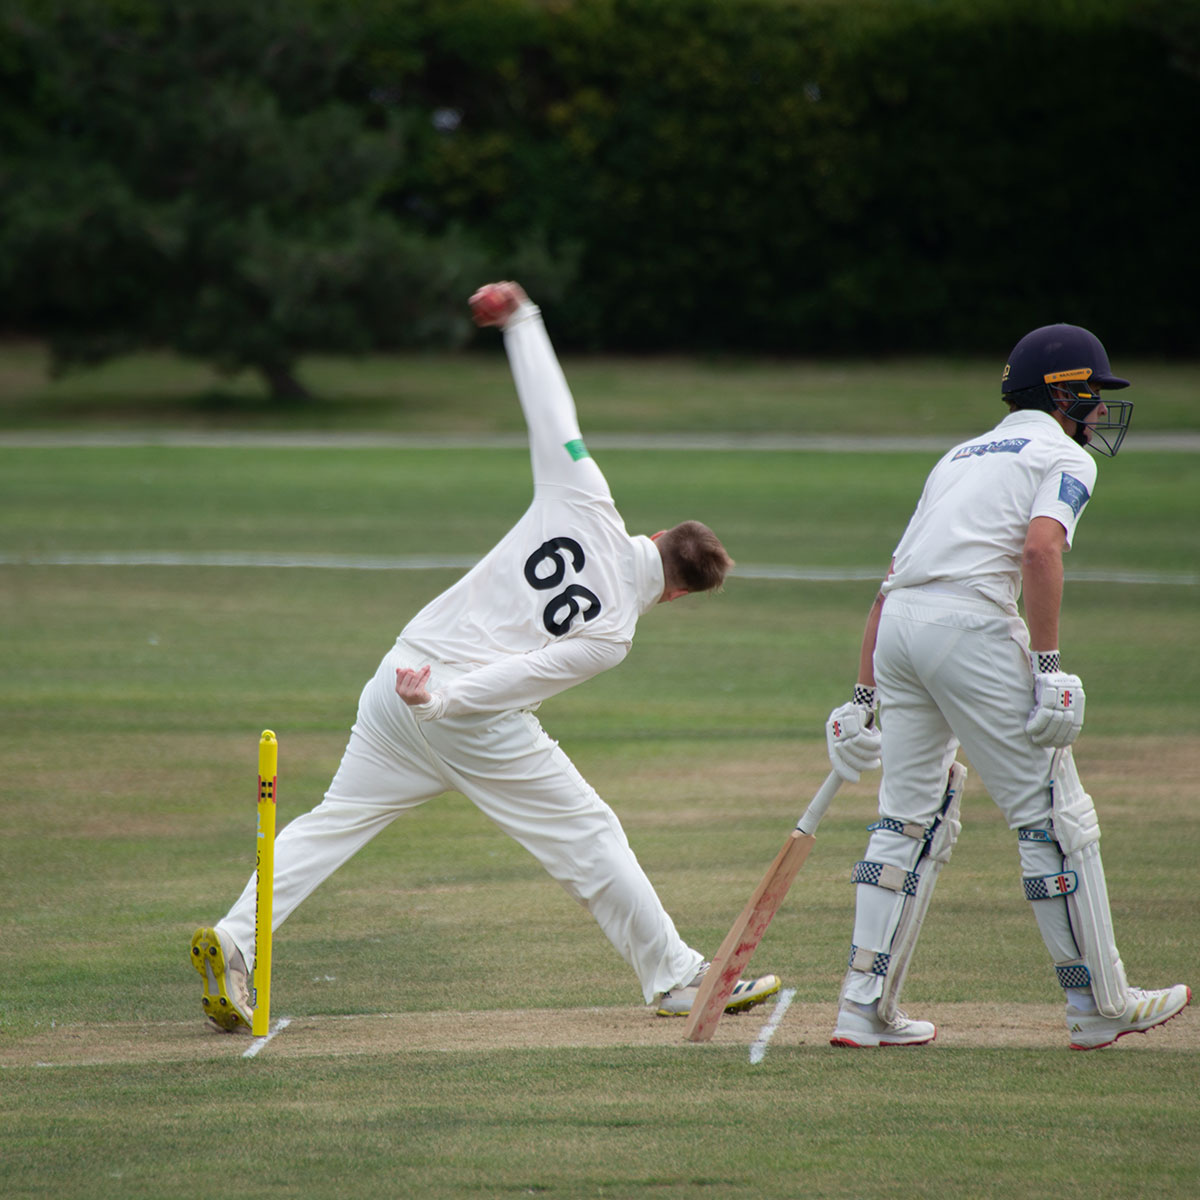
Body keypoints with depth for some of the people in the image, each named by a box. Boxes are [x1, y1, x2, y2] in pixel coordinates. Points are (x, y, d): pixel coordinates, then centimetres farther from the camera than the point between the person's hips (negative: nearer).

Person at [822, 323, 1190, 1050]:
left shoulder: (961, 457, 29)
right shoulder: (1063, 457, 8)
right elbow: (1041, 547, -13)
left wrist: (865, 697, 25)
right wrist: (1047, 666, -18)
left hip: (896, 624, 7)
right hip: (970, 624, -7)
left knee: (911, 819, 14)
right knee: (1054, 816, 1)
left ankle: (866, 1009, 9)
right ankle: (1100, 1006, 5)